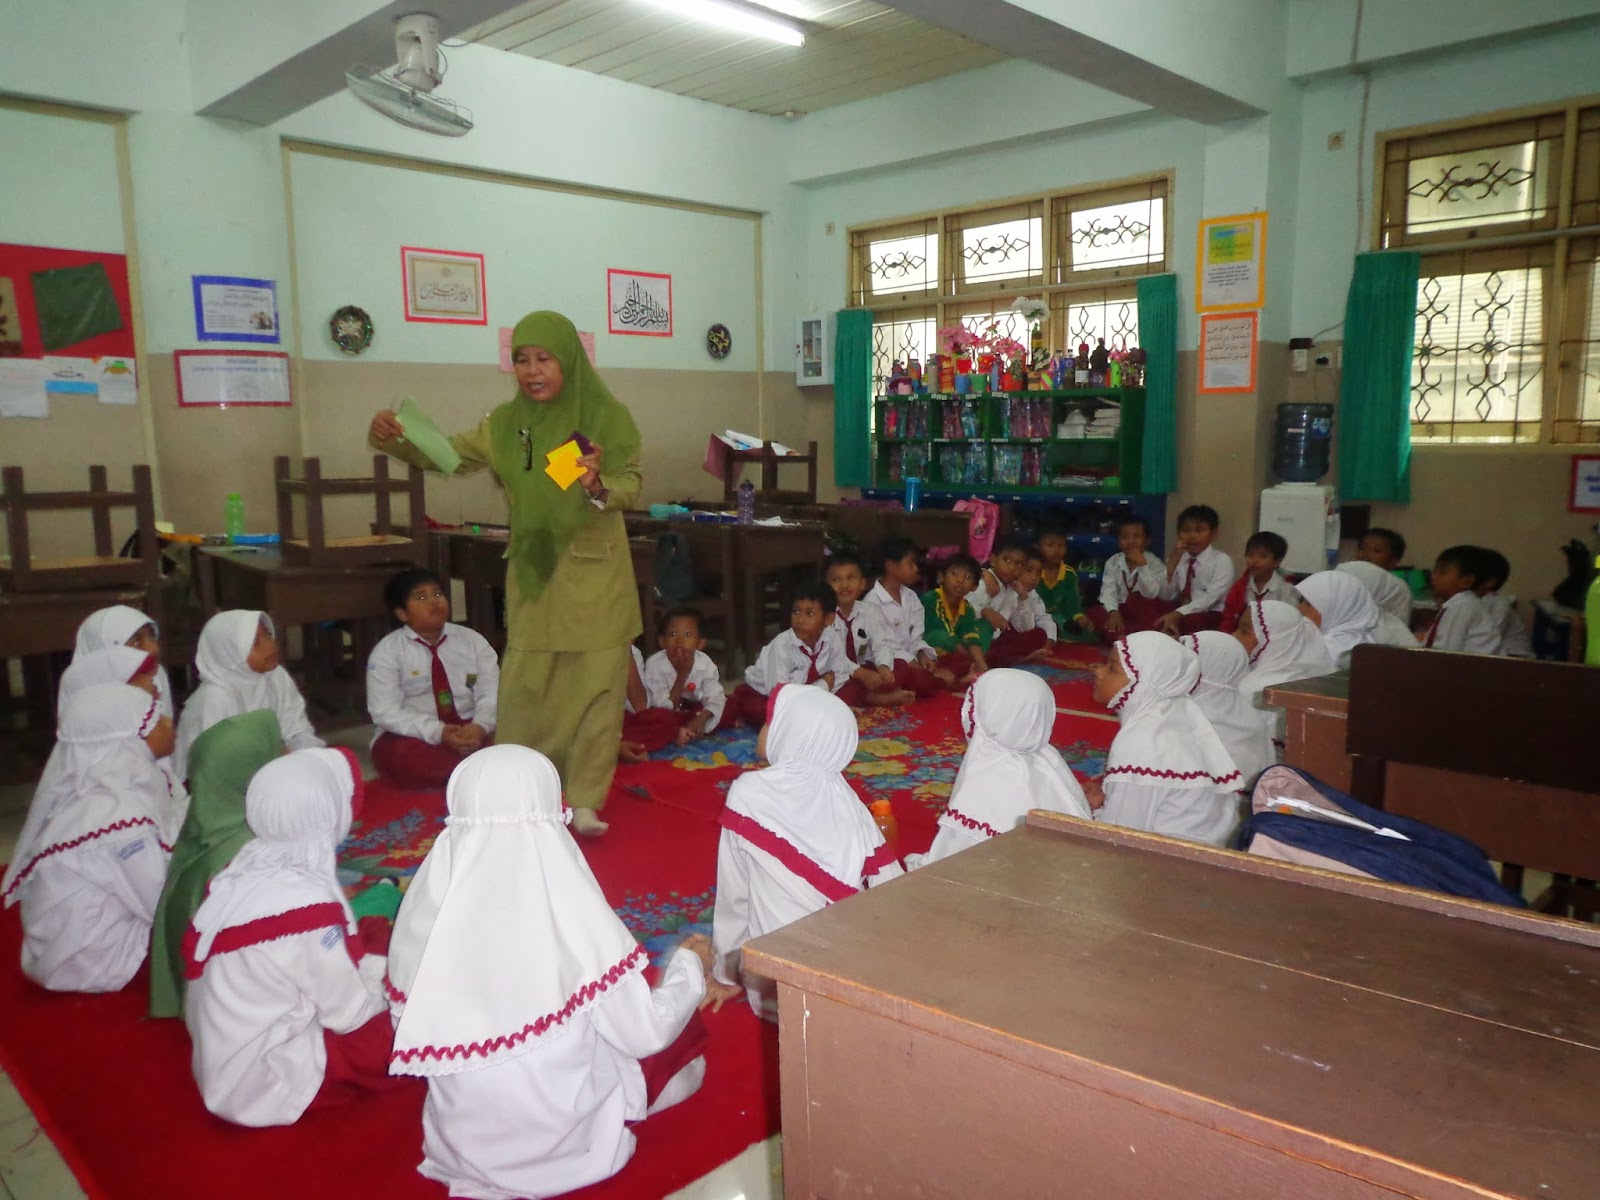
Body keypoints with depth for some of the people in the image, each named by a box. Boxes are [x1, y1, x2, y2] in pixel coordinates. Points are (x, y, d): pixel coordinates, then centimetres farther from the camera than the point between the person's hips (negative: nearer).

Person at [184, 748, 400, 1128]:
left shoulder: (245, 867, -5)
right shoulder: (307, 901, -28)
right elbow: (351, 1014, -17)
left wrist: (369, 944, 0)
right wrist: (381, 961, 0)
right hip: (265, 1083, -8)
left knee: (372, 931, 9)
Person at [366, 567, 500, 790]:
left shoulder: (473, 640, 7)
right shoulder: (386, 652, -2)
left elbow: (491, 693, -2)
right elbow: (385, 711, -13)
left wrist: (480, 726, -26)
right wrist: (439, 733, -28)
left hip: (471, 731, 2)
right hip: (413, 737, -1)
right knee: (402, 755, -37)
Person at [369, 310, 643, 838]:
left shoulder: (606, 415, -8)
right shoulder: (506, 423, 3)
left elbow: (632, 486, -14)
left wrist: (599, 488, -35)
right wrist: (396, 442, -14)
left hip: (595, 576, -2)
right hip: (534, 574, 2)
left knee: (595, 687, 3)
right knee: (523, 690, 5)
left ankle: (585, 802, 13)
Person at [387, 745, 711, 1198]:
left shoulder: (427, 903, -17)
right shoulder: (571, 911, -27)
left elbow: (408, 1031, -3)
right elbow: (645, 1034, -17)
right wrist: (690, 964, 1)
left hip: (459, 1144, 3)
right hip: (565, 1145, -3)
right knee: (682, 1034, 19)